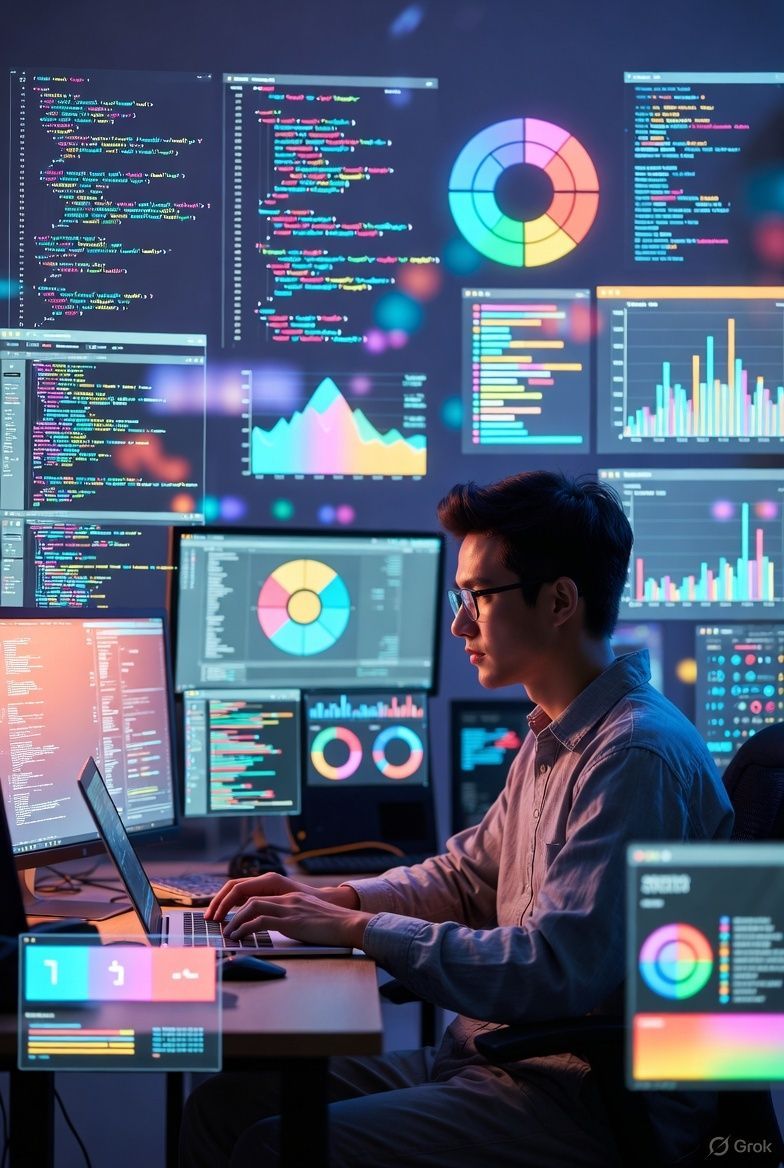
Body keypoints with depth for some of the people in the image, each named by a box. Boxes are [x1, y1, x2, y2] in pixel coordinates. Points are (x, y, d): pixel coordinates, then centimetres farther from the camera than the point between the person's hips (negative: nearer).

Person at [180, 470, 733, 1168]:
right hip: (492, 1059, 10)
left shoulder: (637, 757, -20)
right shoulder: (553, 741, 13)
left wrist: (361, 929, -19)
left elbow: (556, 973, -26)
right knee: (223, 1106, 3)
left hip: (587, 1106, -10)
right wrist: (334, 898, 6)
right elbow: (467, 876, 23)